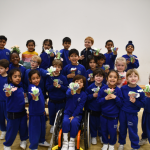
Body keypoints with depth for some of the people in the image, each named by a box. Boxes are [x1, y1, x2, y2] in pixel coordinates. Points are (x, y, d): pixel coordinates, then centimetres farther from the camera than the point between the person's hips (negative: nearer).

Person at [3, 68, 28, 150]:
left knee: (23, 128, 16)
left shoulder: (21, 88, 2)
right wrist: (8, 93, -64)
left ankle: (23, 141, 42)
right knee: (12, 130, 8)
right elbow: (8, 93, -42)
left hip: (22, 112, 5)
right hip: (13, 114, -5)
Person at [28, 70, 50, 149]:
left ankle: (41, 140, 44)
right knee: (35, 129, 1)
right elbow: (31, 95, -42)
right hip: (34, 112, -9)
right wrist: (34, 98, -64)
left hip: (41, 111, 9)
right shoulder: (31, 87, -20)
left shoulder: (38, 87, 5)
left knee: (42, 127, 23)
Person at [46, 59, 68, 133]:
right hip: (52, 100, 1)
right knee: (52, 114, 15)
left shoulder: (63, 78, -5)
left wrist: (60, 86, -22)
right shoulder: (49, 77, -4)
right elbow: (47, 87, -8)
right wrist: (53, 85, -25)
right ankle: (52, 126, 38)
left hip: (61, 101, -1)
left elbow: (66, 88, -7)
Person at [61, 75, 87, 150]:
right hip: (67, 113, 1)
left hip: (77, 114, 0)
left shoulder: (83, 95, -6)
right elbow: (67, 93, -34)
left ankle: (72, 142, -10)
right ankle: (65, 142, -11)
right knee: (65, 121, -29)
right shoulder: (70, 90, -7)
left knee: (74, 122, -30)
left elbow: (80, 107, -10)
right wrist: (71, 92, -58)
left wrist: (73, 116, -19)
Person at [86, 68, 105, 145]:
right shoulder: (90, 87, -8)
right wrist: (93, 96, -21)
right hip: (92, 109, 0)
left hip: (102, 109, 1)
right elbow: (86, 97, -8)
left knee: (101, 123, 16)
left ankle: (101, 135, 40)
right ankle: (93, 136, 34)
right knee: (93, 124, 13)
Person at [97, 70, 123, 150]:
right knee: (104, 130, 16)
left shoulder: (118, 90, -10)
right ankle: (105, 143, 42)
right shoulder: (103, 89, -9)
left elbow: (121, 104, -8)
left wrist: (116, 98, -25)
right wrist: (105, 98, -23)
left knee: (113, 131, 10)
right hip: (104, 115, 1)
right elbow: (98, 101, -6)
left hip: (114, 116, -1)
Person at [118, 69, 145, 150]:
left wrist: (135, 102, -23)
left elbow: (143, 104, -9)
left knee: (133, 131, 10)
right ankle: (121, 143, 43)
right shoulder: (123, 88, -9)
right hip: (123, 113, 2)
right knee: (122, 129, 19)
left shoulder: (140, 91, -12)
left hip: (133, 114, -2)